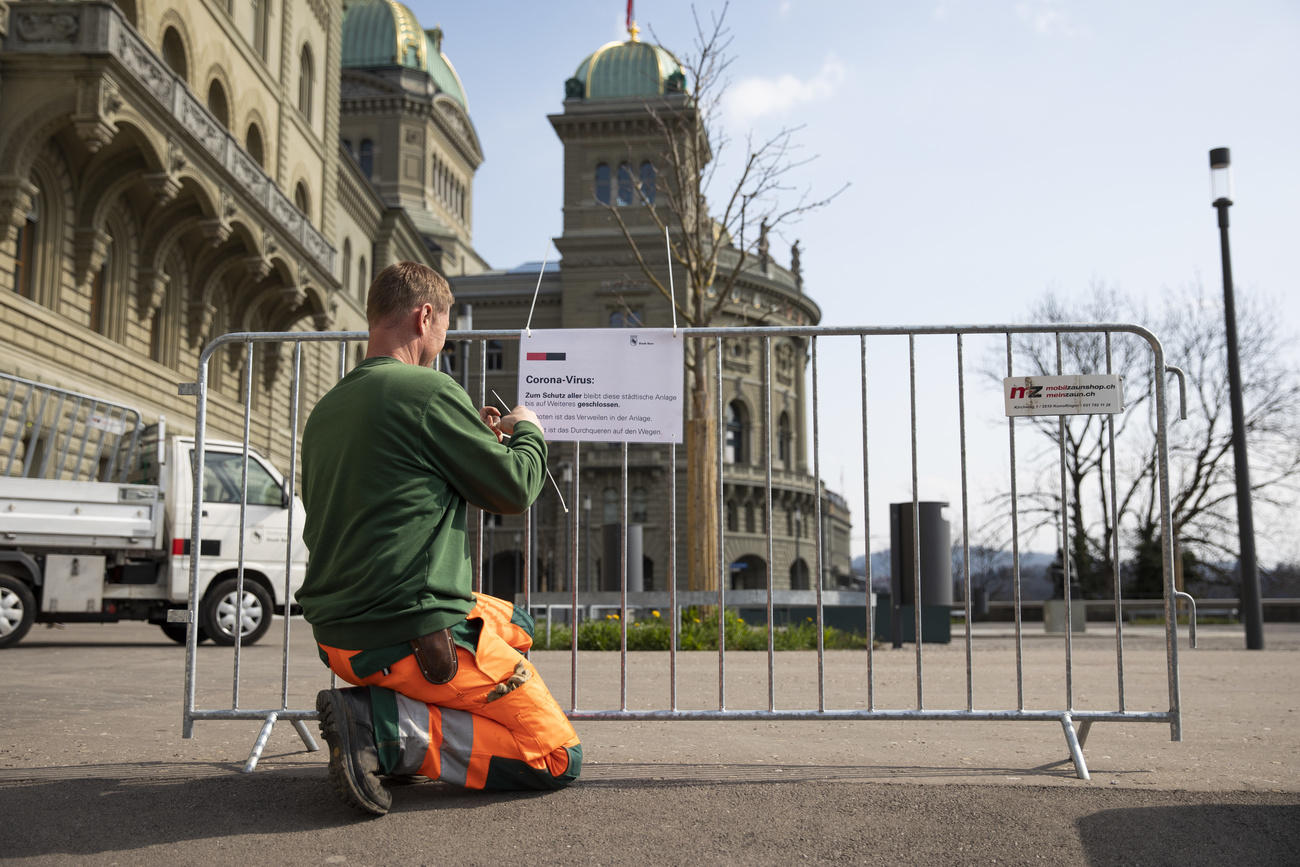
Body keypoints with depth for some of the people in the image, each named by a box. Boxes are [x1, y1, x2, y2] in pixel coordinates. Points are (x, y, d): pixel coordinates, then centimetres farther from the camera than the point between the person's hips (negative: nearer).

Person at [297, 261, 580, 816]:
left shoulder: (324, 410, 11)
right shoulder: (429, 390, -14)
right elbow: (514, 489, -7)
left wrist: (475, 439, 22)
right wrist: (527, 433, 14)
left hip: (338, 635, 9)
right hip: (412, 637, -9)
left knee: (517, 624, 30)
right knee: (558, 760, 3)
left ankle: (387, 721, 9)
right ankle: (389, 728, -11)